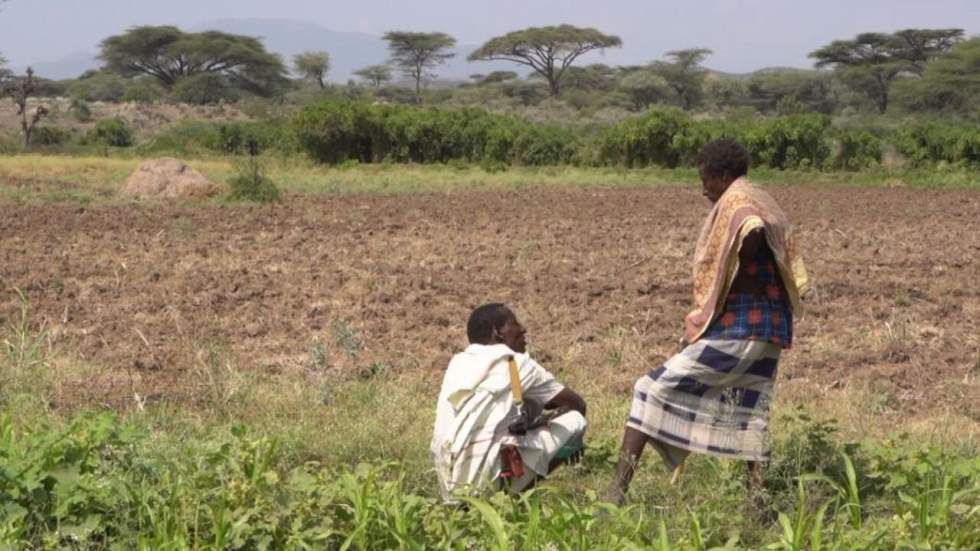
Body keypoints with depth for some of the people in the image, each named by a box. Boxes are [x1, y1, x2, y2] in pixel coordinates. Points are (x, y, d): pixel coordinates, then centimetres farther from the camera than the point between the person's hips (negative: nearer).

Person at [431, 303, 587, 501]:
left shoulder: (458, 362, 16)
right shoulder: (515, 363, 1)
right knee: (575, 421, 4)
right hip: (485, 479, -7)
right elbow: (578, 404, 12)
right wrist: (549, 417, 30)